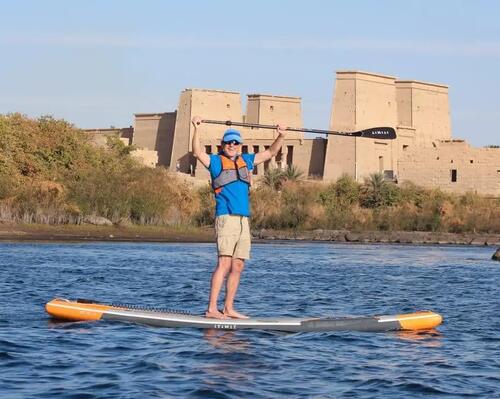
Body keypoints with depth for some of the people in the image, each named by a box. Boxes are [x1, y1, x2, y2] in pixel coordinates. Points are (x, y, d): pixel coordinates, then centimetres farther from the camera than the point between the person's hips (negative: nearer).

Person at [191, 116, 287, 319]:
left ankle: (228, 309, 13)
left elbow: (270, 153, 27)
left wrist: (280, 137, 15)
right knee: (224, 264, -15)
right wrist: (196, 129, -22)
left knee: (238, 266, 7)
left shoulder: (246, 161, 19)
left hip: (244, 220, 7)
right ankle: (212, 309, -19)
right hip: (226, 218, -7)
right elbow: (198, 153, -12)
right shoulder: (216, 161, 4)